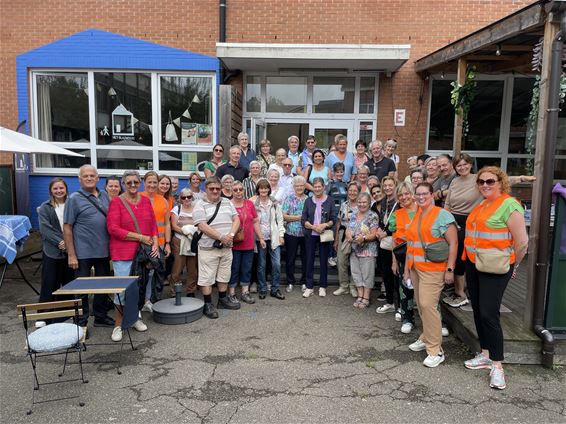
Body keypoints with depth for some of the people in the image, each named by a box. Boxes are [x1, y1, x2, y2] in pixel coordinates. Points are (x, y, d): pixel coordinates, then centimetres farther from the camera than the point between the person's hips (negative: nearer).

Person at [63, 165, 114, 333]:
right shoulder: (74, 199, -7)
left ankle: (100, 316, 31)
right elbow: (67, 228, -9)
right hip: (83, 253, -5)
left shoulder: (104, 196, 7)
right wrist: (71, 255, -13)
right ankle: (81, 323, 18)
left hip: (103, 251, 5)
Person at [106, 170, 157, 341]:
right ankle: (118, 325, 13)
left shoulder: (146, 201, 9)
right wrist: (141, 237, -14)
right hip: (123, 253, -5)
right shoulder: (116, 202, -6)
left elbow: (153, 224, 12)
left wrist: (155, 244, -3)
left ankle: (135, 317, 30)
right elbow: (113, 229, -13)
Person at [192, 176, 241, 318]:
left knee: (224, 275, 15)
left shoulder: (227, 202, 11)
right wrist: (221, 237, -19)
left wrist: (231, 234, -11)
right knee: (207, 277, 1)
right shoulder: (200, 205, -6)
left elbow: (236, 220, 7)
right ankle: (208, 304, 13)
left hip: (226, 247, 5)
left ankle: (222, 299, 31)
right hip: (208, 248, -5)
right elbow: (202, 226, -16)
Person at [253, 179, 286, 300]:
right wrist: (259, 237, -9)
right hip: (260, 238, -2)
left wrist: (281, 235, 1)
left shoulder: (275, 203, 5)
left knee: (277, 264, -1)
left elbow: (280, 219, 7)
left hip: (274, 238, 2)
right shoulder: (253, 203, -4)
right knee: (261, 265, 7)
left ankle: (275, 289, 13)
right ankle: (262, 289, 21)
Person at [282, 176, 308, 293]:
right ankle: (290, 282, 20)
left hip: (306, 233, 2)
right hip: (291, 233, -2)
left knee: (305, 258, 9)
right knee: (290, 258, 6)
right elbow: (284, 216, -8)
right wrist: (298, 218, -13)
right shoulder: (289, 199, 0)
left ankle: (305, 282, 22)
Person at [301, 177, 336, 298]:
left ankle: (322, 287, 19)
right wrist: (313, 227, -15)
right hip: (310, 235, 1)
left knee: (324, 261, 7)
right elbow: (303, 220, 1)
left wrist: (325, 225, -19)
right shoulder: (308, 201, 4)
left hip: (325, 235, -1)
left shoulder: (329, 201, 0)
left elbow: (333, 219, -1)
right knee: (309, 260, 4)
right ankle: (309, 287, 13)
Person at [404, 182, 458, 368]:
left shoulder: (442, 215, -8)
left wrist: (450, 269, -15)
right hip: (416, 268, 7)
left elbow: (453, 243, -11)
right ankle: (426, 338, 28)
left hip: (433, 269, -7)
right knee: (421, 305, 12)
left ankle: (435, 350, -2)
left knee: (427, 305, -11)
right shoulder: (415, 216, 15)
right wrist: (407, 268, 18)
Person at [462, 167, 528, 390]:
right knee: (478, 311, 13)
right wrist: (471, 257, 13)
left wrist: (512, 265, -3)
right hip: (473, 264, 8)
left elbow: (522, 242, -14)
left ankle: (497, 365, 4)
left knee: (489, 314, -8)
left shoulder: (509, 205, -12)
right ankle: (485, 355, 27)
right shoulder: (481, 205, 13)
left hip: (494, 269, -8)